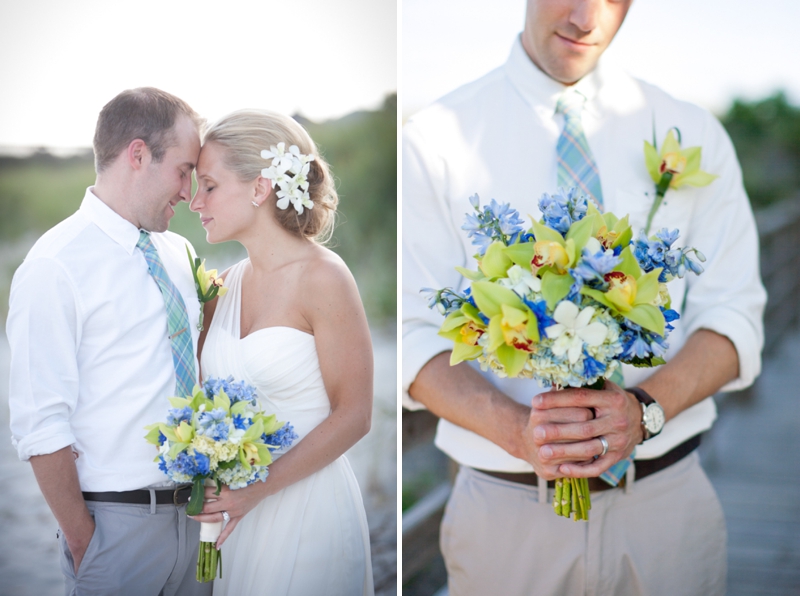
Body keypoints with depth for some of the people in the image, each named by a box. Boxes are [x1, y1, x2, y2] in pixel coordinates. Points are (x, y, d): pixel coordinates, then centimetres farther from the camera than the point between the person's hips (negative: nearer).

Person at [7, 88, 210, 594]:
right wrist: (81, 543, -13)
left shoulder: (179, 253, 8)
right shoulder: (54, 268, -14)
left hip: (193, 511, 6)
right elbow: (40, 427, -16)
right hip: (118, 521, -6)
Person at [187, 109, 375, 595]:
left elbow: (353, 415, -13)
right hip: (236, 508, 6)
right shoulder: (226, 284, 6)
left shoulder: (322, 277, -13)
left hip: (306, 511, -6)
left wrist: (260, 487, -18)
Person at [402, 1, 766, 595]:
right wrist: (517, 430, -24)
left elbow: (733, 319, -1)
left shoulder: (692, 134, 3)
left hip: (669, 499, 2)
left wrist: (645, 407, -20)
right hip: (505, 510, -1)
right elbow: (416, 337, -8)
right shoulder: (434, 139, -4)